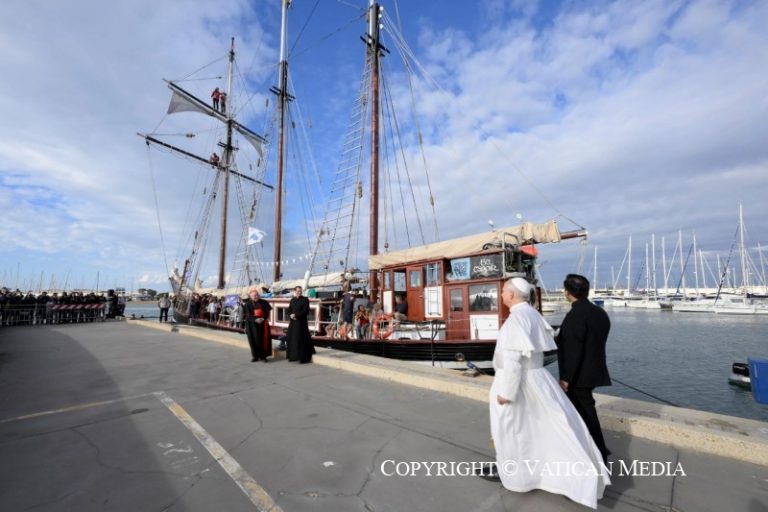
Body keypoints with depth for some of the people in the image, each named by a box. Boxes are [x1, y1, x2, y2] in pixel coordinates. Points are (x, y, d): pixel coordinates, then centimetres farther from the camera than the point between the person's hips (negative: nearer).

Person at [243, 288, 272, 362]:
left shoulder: (263, 302, 4)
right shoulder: (247, 304, 2)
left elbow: (267, 311, 0)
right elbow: (248, 315, -7)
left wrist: (263, 319, -16)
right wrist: (255, 319, -21)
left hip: (263, 323, 1)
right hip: (252, 324, 0)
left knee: (263, 339, 0)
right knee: (254, 340, 2)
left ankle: (263, 355, 8)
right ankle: (255, 356, 13)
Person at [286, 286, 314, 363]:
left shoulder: (305, 300, -4)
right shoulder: (292, 300, 12)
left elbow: (305, 311, -12)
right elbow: (289, 310, 12)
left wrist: (296, 315, -16)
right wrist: (291, 316, -9)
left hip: (301, 323, -6)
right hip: (293, 323, 6)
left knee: (302, 339, -7)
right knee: (291, 338, 8)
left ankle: (304, 358, -1)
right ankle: (293, 356, 21)